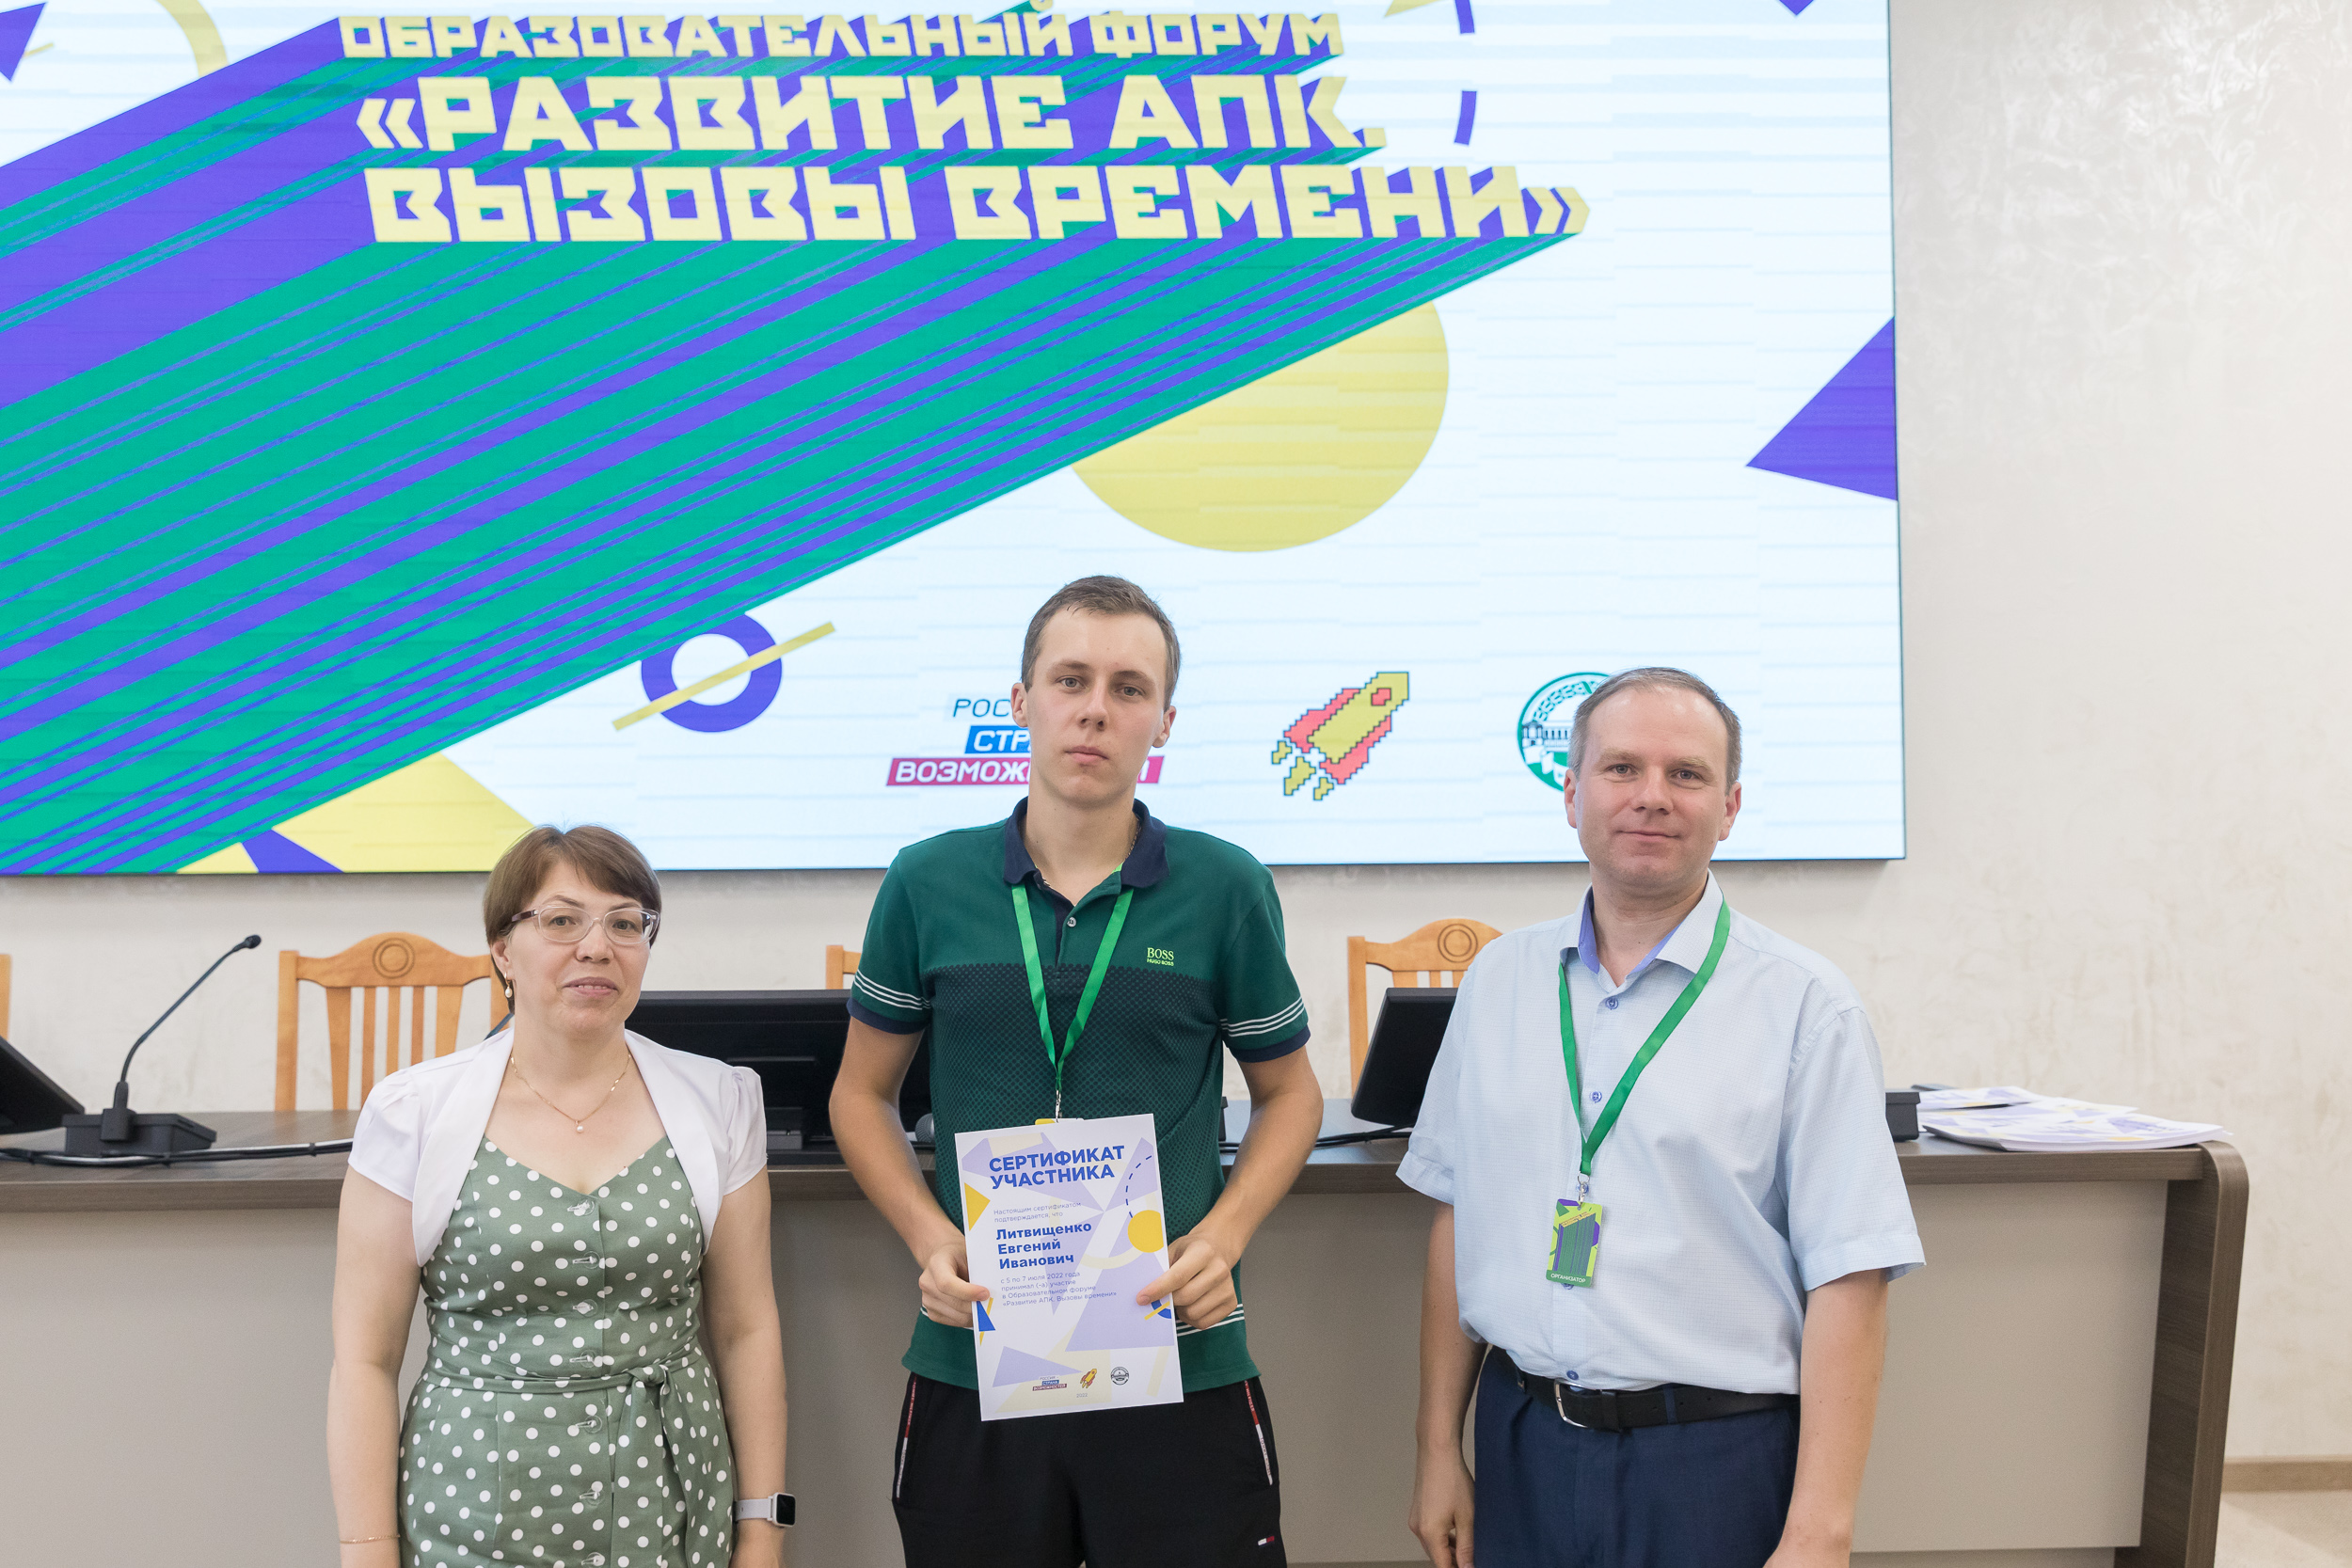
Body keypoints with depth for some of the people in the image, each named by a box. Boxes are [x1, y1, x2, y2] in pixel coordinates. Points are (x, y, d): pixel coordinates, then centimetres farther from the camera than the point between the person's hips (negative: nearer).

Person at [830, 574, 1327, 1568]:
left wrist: (1224, 1236, -7)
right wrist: (930, 1238, -5)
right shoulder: (929, 883, 1)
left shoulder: (1226, 891, -1)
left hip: (1183, 1365, -1)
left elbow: (1289, 1092, 9)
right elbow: (862, 1092, 11)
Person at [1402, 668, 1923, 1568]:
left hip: (1717, 1458, -3)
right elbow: (1458, 1216, 8)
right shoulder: (1499, 980, 5)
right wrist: (1438, 1447, 7)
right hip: (1522, 1444, 4)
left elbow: (1846, 1279, -11)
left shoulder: (1803, 1004, -8)